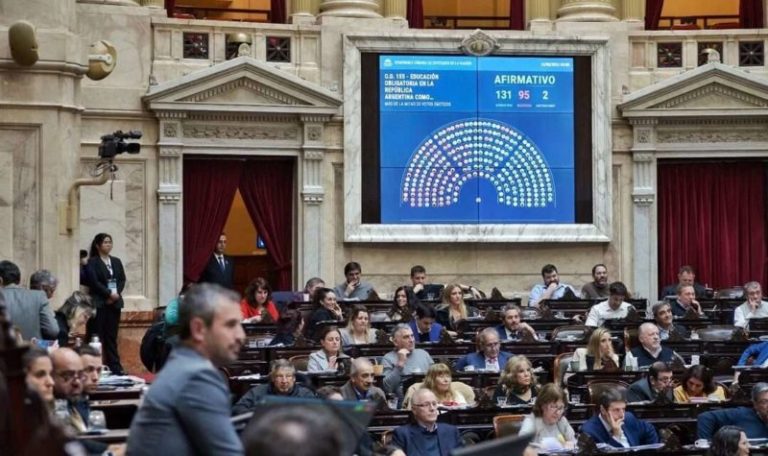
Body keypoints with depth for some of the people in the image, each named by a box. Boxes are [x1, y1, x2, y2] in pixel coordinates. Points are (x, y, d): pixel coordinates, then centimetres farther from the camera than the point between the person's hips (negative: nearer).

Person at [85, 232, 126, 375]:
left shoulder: (116, 261, 16)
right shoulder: (93, 262, -1)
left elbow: (122, 279, 10)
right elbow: (94, 282, -11)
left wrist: (117, 293, -7)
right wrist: (109, 293, -15)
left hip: (114, 302, 5)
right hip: (98, 303, -5)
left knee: (112, 336, 6)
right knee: (96, 336, -6)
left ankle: (115, 366, 5)